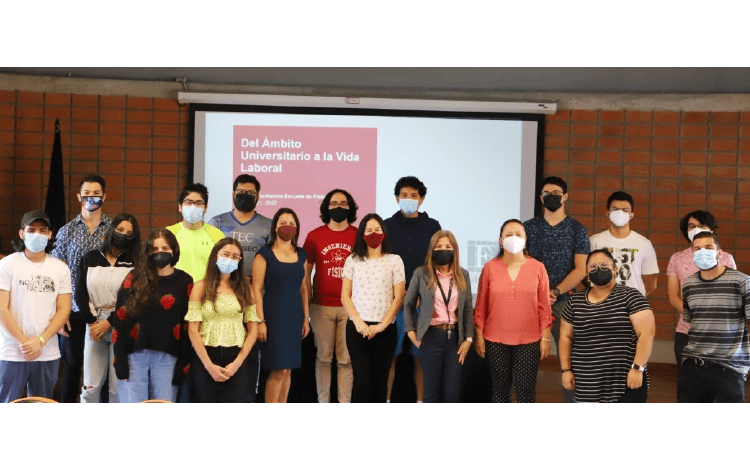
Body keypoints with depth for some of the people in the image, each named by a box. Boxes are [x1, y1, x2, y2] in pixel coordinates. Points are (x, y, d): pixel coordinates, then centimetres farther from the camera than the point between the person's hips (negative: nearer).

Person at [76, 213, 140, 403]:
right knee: (90, 386, 2)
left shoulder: (134, 264, 4)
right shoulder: (89, 259, 12)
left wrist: (109, 323, -11)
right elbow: (80, 294, 6)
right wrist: (92, 323, -5)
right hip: (94, 325, 2)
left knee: (119, 387, -3)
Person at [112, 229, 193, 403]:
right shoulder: (135, 278, 4)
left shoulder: (184, 282, 4)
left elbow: (188, 325, 3)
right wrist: (119, 360, -5)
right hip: (134, 355, 0)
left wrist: (183, 363, -2)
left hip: (167, 357, 0)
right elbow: (119, 320, 2)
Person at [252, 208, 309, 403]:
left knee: (287, 368, 7)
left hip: (294, 315, 5)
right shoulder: (265, 254, -5)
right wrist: (260, 321, -14)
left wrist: (306, 318, 11)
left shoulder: (301, 254, 11)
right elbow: (256, 289, -8)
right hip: (273, 315, -5)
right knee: (279, 368, -8)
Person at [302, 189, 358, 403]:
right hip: (321, 306, 0)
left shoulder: (359, 236, 4)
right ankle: (323, 404, 15)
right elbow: (305, 273, 7)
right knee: (323, 357, 6)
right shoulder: (314, 236, 4)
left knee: (346, 358, 3)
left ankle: (345, 404, 10)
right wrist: (306, 303, 2)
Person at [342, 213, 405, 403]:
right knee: (362, 378, -9)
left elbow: (399, 297, 0)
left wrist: (381, 325, -8)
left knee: (379, 378, 4)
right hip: (357, 328, 0)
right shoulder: (353, 260, 7)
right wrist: (359, 323, -9)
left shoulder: (394, 260, 5)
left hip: (385, 329, 0)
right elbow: (345, 296, 4)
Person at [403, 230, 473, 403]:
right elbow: (408, 304, 7)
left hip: (455, 337, 2)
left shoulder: (463, 275, 7)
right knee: (431, 391, 4)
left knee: (453, 392, 4)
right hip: (431, 337, -2)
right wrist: (411, 332, -1)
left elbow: (468, 309, 8)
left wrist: (468, 338, 1)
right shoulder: (421, 273, -1)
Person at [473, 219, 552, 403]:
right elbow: (481, 306, 4)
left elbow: (544, 307, 2)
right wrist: (478, 336, 2)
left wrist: (546, 338, -1)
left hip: (529, 341, -1)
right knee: (500, 388, 9)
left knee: (525, 389, -1)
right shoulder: (490, 267, 0)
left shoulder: (537, 268, 0)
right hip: (496, 341, 1)